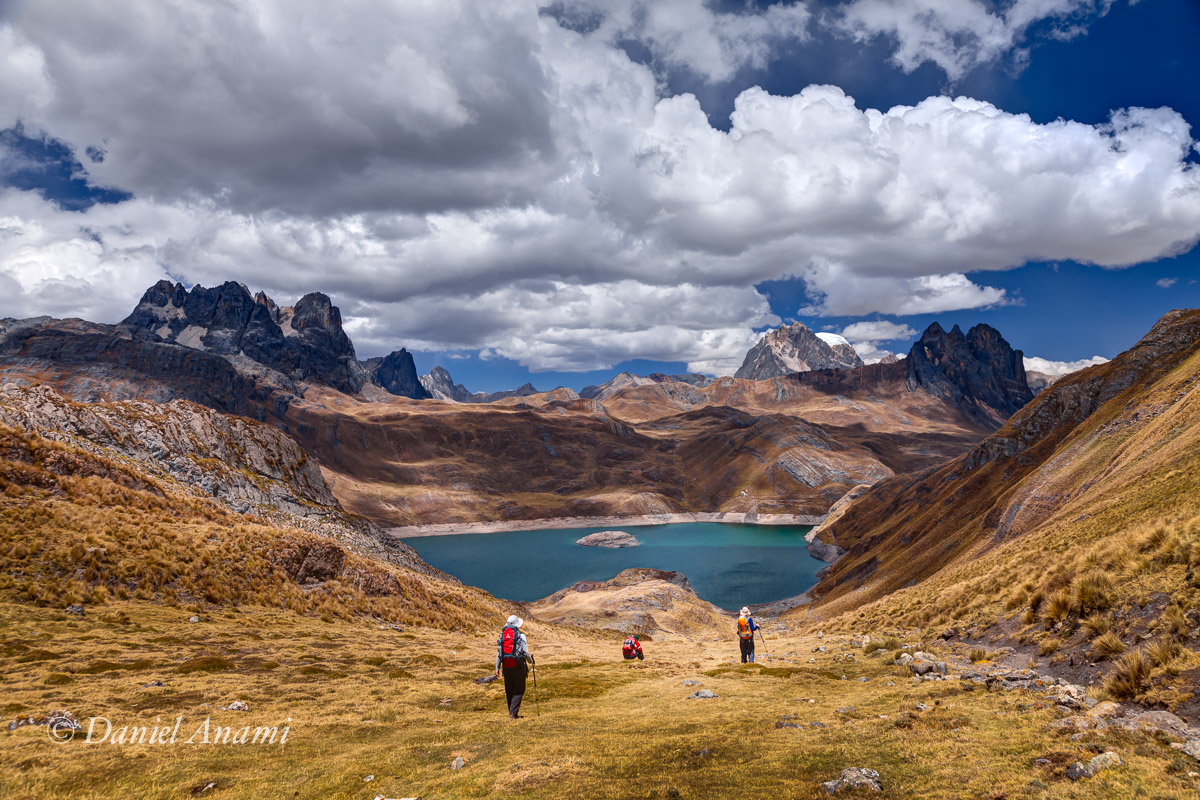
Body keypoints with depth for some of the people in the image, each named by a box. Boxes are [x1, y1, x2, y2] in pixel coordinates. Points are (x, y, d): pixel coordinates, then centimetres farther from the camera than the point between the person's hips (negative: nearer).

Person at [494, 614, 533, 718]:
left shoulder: (502, 636, 5)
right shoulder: (521, 636, -8)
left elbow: (499, 653, 6)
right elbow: (526, 653, -8)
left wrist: (497, 668, 11)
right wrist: (531, 660, 12)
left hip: (506, 667, 4)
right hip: (518, 666, -4)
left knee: (509, 690, 16)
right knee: (519, 690, 5)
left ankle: (511, 711, 23)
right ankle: (513, 712, -5)